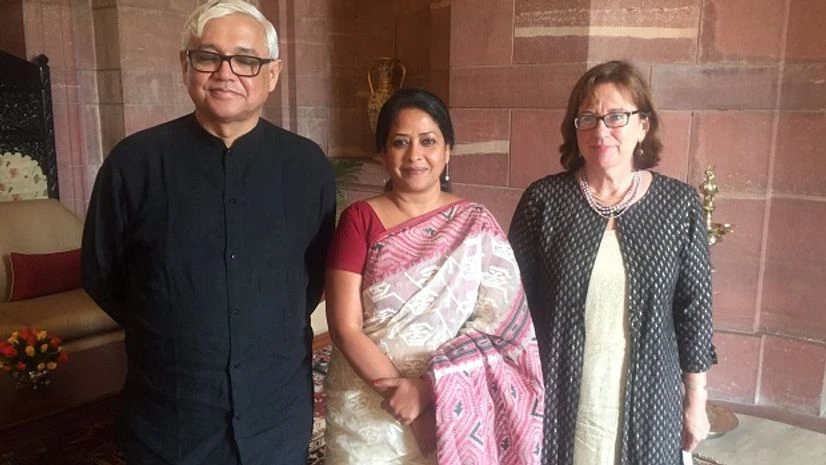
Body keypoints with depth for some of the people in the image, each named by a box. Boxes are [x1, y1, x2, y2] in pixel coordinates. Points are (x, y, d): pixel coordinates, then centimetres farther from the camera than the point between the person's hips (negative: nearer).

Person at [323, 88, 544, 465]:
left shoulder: (477, 226, -3)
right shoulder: (359, 219, -6)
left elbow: (497, 324, -10)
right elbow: (344, 326, -10)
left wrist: (429, 389, -18)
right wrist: (401, 390, -17)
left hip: (454, 416, 1)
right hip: (367, 412, 0)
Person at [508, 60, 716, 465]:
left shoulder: (679, 204, -4)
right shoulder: (544, 199, -7)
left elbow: (695, 307, 1)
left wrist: (696, 401, 5)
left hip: (646, 399, 1)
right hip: (558, 394, 0)